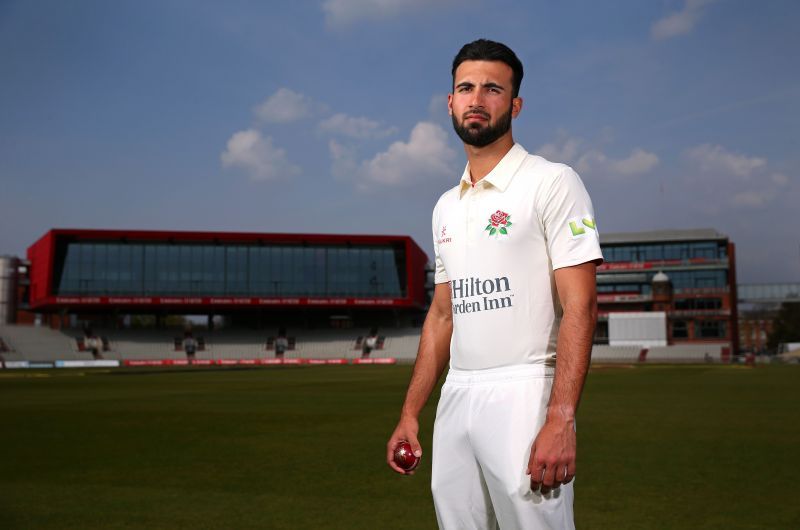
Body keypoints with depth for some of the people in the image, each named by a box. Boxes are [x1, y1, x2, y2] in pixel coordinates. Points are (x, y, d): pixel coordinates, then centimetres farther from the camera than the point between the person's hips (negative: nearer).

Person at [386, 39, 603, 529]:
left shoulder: (552, 183, -6)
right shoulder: (446, 207, 15)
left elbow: (580, 307, -13)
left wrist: (561, 421, -22)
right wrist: (410, 413, 14)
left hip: (522, 397, -6)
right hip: (455, 398, 6)